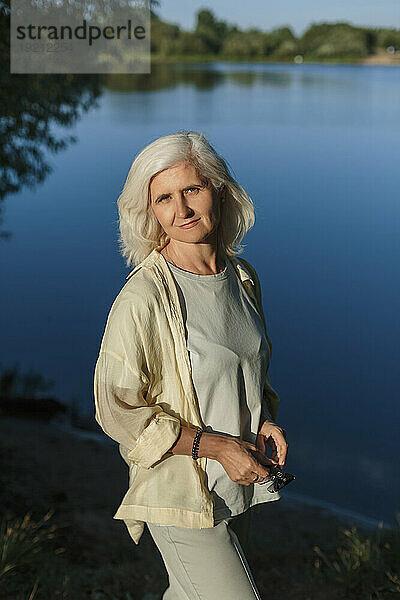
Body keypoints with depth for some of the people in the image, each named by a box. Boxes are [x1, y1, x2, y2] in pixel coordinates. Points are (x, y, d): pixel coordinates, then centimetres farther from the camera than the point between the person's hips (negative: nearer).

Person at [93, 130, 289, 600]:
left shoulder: (243, 277, 0)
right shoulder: (143, 298, -22)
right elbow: (118, 409, -18)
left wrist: (265, 422, -3)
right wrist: (218, 446, -19)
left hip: (239, 488, 7)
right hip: (182, 496, -6)